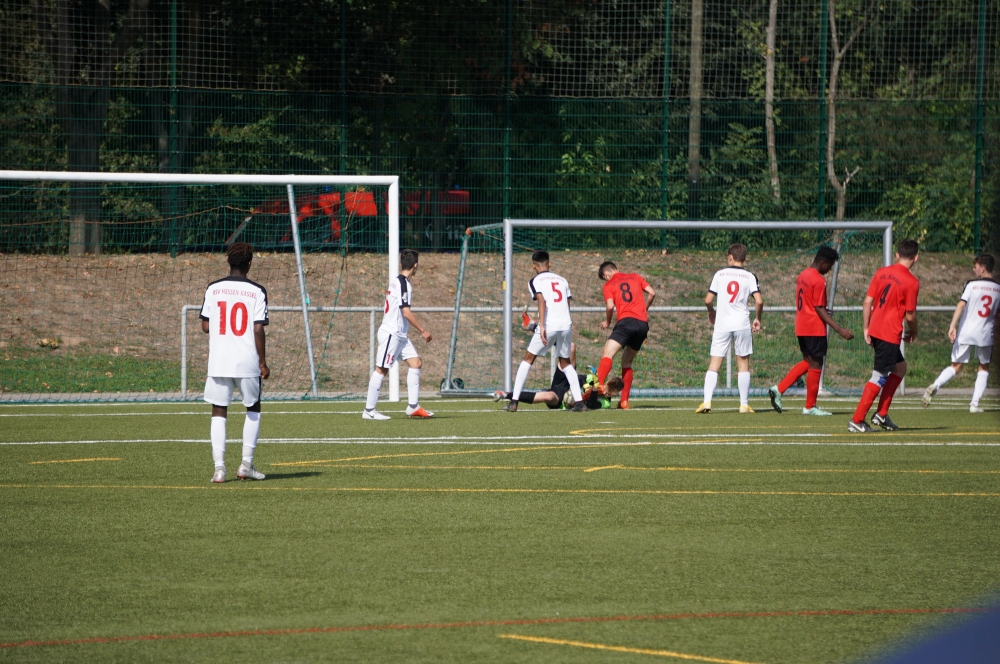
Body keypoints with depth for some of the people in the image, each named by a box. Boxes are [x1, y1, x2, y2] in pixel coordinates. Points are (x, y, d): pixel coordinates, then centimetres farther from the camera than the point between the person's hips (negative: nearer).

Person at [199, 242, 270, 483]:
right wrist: (262, 363, -1)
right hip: (247, 362, -1)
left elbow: (205, 326, 5)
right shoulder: (257, 292, -5)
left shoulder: (213, 289, 2)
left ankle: (219, 467, -4)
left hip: (218, 362, 1)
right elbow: (258, 329, -8)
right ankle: (246, 464, 13)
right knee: (253, 409, 18)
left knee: (219, 412, 7)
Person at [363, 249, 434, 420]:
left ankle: (413, 406, 6)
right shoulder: (403, 284, -16)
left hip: (400, 335, 10)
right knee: (381, 369, -6)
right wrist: (423, 331, -15)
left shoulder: (397, 281, 14)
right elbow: (406, 311, -20)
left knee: (416, 363, 6)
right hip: (391, 333, -10)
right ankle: (369, 411, -4)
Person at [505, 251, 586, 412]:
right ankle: (579, 402, 8)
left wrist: (542, 326, -18)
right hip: (566, 325, 4)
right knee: (565, 363, 21)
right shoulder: (562, 280, 20)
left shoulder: (535, 281, 4)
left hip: (548, 326, -4)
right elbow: (568, 304, 15)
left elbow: (542, 301, -12)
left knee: (528, 360, 9)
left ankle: (514, 401, 3)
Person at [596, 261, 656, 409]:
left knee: (608, 353, -15)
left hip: (626, 321, -5)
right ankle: (624, 401, 8)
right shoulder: (635, 277, 21)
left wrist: (607, 322, 12)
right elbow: (652, 293, 15)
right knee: (627, 361, 16)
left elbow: (610, 306, -4)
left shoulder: (609, 285, 8)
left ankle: (599, 384, -41)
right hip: (643, 323, 5)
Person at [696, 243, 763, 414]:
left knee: (714, 364, 2)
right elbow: (759, 301, -8)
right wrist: (757, 319, 9)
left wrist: (711, 313, 22)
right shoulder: (750, 276, 1)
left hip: (722, 325, 0)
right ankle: (744, 404, 8)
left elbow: (708, 300, 1)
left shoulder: (720, 274, 2)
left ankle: (707, 401, -11)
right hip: (742, 325, 0)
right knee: (743, 363, 8)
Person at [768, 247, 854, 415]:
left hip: (801, 327, 9)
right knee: (815, 365, 1)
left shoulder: (803, 276, 11)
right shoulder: (819, 280, -17)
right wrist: (839, 330, -21)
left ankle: (778, 389, 9)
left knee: (807, 362, 18)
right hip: (815, 329, -9)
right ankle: (810, 406, 7)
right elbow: (820, 309, -19)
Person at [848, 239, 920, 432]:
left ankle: (882, 414, 20)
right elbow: (910, 315, -9)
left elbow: (867, 303, 5)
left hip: (874, 330, 7)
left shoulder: (881, 273, 7)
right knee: (879, 378, -1)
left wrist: (866, 329, 10)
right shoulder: (912, 282, -11)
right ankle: (857, 421, -2)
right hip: (890, 335, -7)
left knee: (900, 367, 22)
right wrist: (913, 333, 10)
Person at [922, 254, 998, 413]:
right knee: (984, 367, 18)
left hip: (966, 332, -1)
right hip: (985, 334, 1)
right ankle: (975, 404, 8)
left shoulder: (972, 285, -4)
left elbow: (961, 304, -15)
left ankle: (935, 386, -17)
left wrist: (953, 325, -20)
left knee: (956, 366, 9)